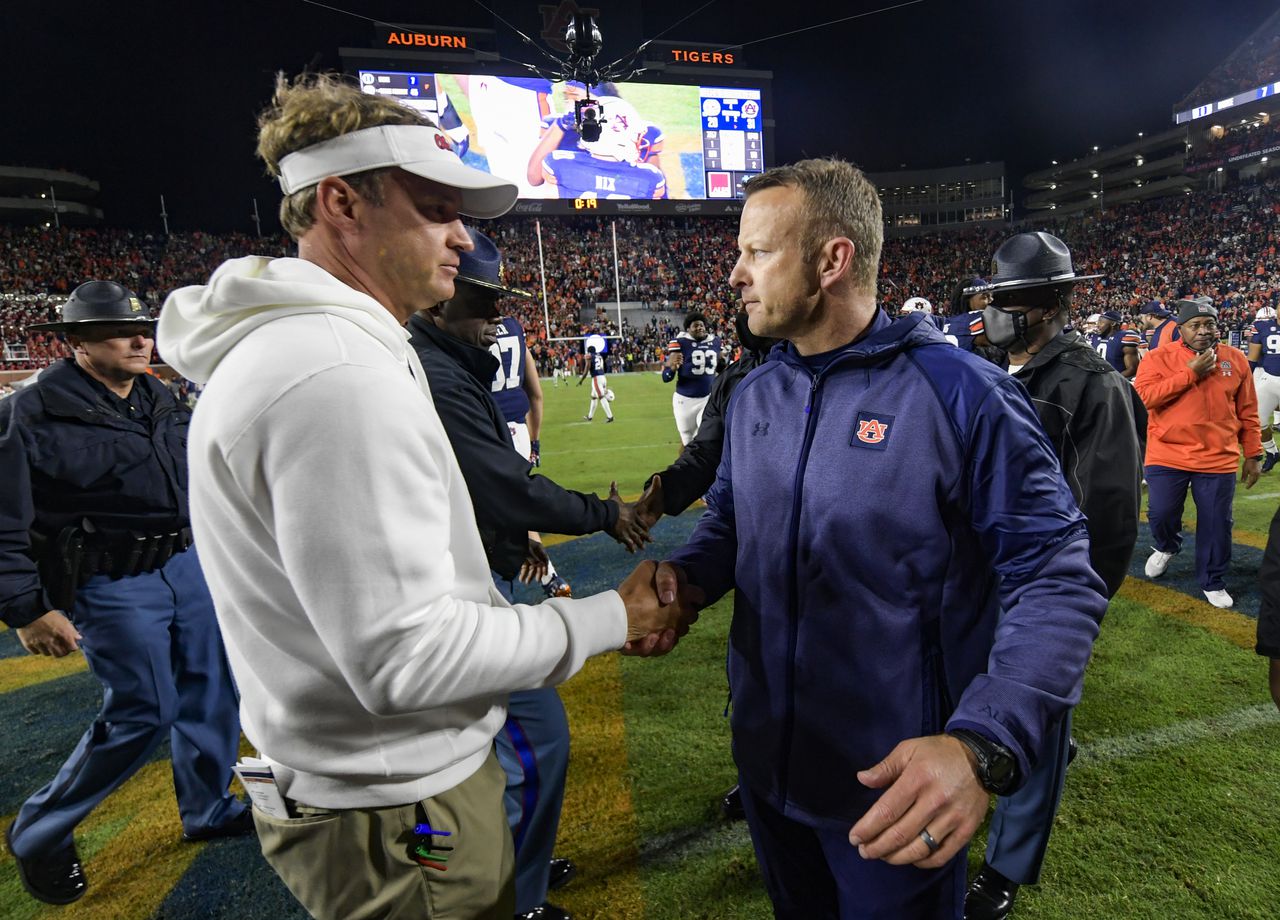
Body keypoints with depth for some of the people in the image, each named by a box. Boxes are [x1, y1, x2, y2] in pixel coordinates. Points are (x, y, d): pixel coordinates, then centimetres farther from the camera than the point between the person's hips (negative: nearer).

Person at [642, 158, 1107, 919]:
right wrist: (683, 574, -11)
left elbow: (1056, 580, -18)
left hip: (896, 788, -5)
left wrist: (985, 745, -32)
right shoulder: (754, 395, 0)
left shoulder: (961, 394, -19)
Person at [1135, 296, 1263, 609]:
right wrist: (1191, 373, -17)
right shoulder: (1159, 358, -3)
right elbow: (1144, 396, -18)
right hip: (1167, 456, -2)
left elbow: (1247, 412, 10)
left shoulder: (1236, 359, 6)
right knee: (1161, 514, 5)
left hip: (1219, 460, 2)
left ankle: (1213, 582, 26)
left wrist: (1253, 454, 9)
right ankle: (1166, 548, 39)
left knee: (1216, 524, 7)